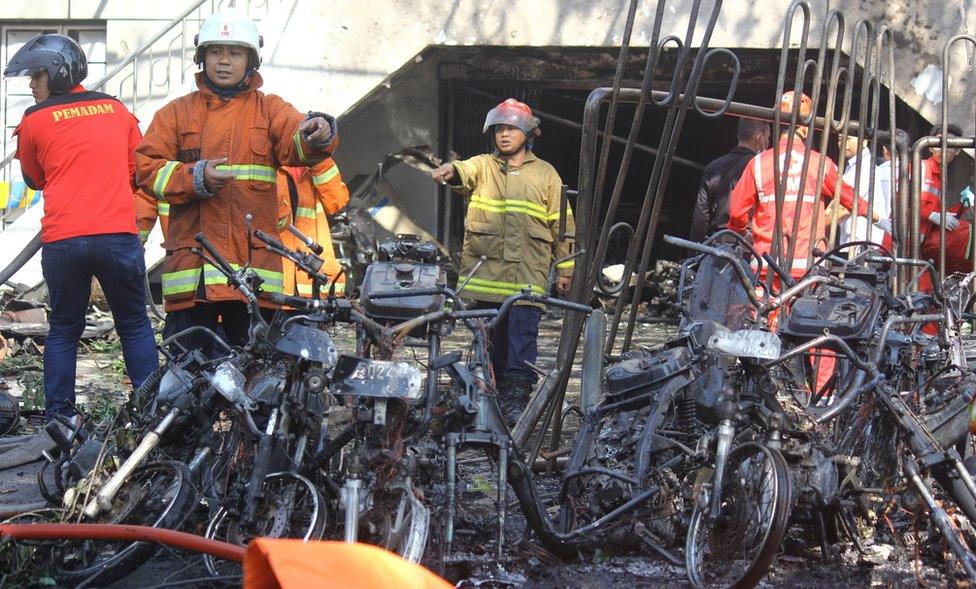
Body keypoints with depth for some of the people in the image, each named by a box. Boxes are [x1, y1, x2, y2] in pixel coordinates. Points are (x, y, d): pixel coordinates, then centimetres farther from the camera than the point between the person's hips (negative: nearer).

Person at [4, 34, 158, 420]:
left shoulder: (35, 120, 3)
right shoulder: (117, 109, 11)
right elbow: (138, 169, 19)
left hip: (61, 240, -1)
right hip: (119, 235, 1)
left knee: (63, 330, 12)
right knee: (135, 326, 11)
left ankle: (59, 417, 11)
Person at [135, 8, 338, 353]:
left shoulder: (269, 110, 13)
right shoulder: (176, 113, 15)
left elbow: (297, 145, -6)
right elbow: (147, 166, 4)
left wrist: (316, 135, -30)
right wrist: (194, 178, -13)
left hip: (255, 263, 0)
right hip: (192, 261, 0)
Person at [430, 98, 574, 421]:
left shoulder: (546, 174, 12)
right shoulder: (483, 166, 12)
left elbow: (561, 223, 14)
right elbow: (466, 172, -13)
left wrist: (564, 267, 11)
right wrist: (451, 170, -37)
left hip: (528, 274, -1)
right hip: (485, 271, 1)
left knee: (522, 336, -8)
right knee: (490, 338, 7)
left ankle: (518, 397, -7)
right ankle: (495, 394, 18)